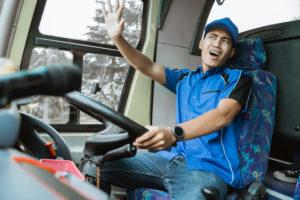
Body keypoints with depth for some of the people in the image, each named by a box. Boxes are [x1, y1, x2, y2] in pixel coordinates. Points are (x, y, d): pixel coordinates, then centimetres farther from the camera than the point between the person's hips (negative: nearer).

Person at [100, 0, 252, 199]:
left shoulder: (237, 78, 2)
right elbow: (149, 68, 9)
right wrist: (117, 37, -6)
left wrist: (173, 133, -34)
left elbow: (222, 116, -16)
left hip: (209, 168, -4)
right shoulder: (185, 78, 19)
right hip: (172, 159, 5)